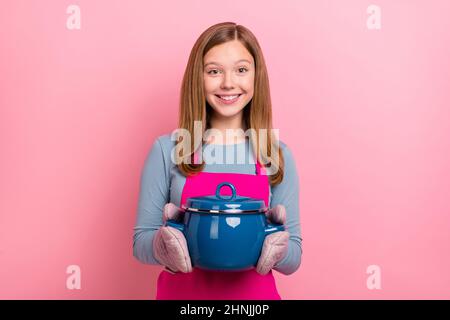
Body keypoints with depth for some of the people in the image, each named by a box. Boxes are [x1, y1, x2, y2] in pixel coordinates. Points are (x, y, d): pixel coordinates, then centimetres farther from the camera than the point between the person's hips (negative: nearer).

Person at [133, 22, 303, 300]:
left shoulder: (278, 154, -5)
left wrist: (277, 249, -22)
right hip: (181, 291, 0)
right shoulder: (167, 149, -8)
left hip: (254, 292, 1)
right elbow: (141, 242, -4)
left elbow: (293, 261, -2)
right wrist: (165, 245, -23)